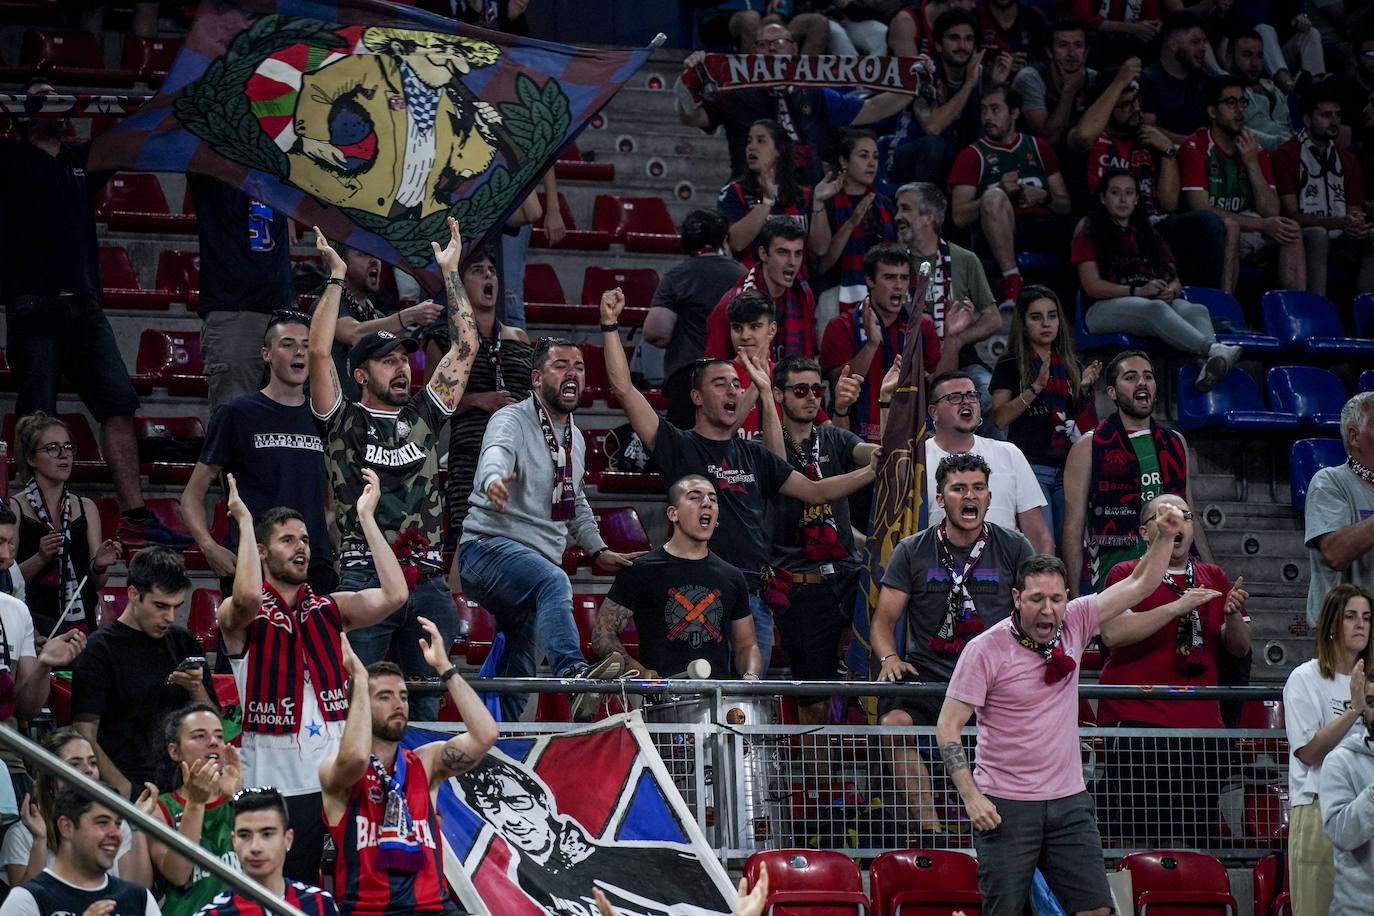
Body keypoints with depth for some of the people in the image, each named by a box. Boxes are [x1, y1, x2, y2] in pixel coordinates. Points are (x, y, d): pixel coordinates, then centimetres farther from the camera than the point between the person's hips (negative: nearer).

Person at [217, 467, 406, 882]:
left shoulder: (330, 609, 10)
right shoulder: (238, 615, -2)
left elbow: (394, 595, -6)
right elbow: (247, 597, -28)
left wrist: (366, 516, -5)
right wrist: (244, 521, -17)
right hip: (275, 783, -4)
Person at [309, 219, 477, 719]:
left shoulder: (424, 414, 16)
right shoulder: (342, 421, 5)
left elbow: (466, 347, 14)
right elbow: (319, 353, -6)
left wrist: (450, 273, 12)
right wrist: (337, 276, -5)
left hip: (428, 582, 4)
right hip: (365, 579, -4)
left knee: (424, 709, 7)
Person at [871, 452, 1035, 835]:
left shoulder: (1014, 548, 9)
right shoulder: (911, 551, 9)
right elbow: (884, 619, 10)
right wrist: (889, 657, -11)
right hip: (927, 671, 0)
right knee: (895, 721, -31)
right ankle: (930, 831, -24)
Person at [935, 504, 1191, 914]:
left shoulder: (1073, 625, 3)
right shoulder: (985, 650, -9)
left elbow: (1139, 585, 8)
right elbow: (948, 726, -8)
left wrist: (1163, 537, -8)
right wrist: (971, 797, -15)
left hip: (1069, 802, 4)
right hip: (1006, 805, -4)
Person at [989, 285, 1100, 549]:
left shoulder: (1070, 364, 17)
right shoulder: (1011, 365, 3)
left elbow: (1082, 419, 18)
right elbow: (1000, 417, -8)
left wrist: (1084, 387, 1)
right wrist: (1036, 387, -16)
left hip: (1068, 467, 5)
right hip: (1031, 465, -5)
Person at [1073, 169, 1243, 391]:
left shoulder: (1147, 235, 30)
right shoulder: (1089, 236, 12)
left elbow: (1175, 279, 22)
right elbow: (1092, 286, -4)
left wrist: (1170, 291, -6)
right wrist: (1138, 291, -17)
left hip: (1156, 303, 5)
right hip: (1105, 308, -5)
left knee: (1198, 310, -29)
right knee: (1156, 309, -39)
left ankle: (1207, 366, -62)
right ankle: (1214, 350, -61)